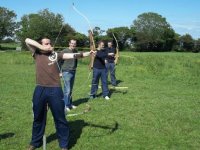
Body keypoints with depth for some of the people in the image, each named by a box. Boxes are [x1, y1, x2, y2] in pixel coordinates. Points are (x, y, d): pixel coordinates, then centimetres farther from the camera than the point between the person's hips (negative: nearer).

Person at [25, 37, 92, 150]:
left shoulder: (55, 55, 5)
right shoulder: (37, 54, 7)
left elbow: (72, 55, -5)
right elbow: (27, 40, -2)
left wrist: (87, 53, -17)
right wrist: (43, 48, -7)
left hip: (55, 90, -1)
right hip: (40, 90, 2)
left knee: (60, 118, 5)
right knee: (38, 117, 16)